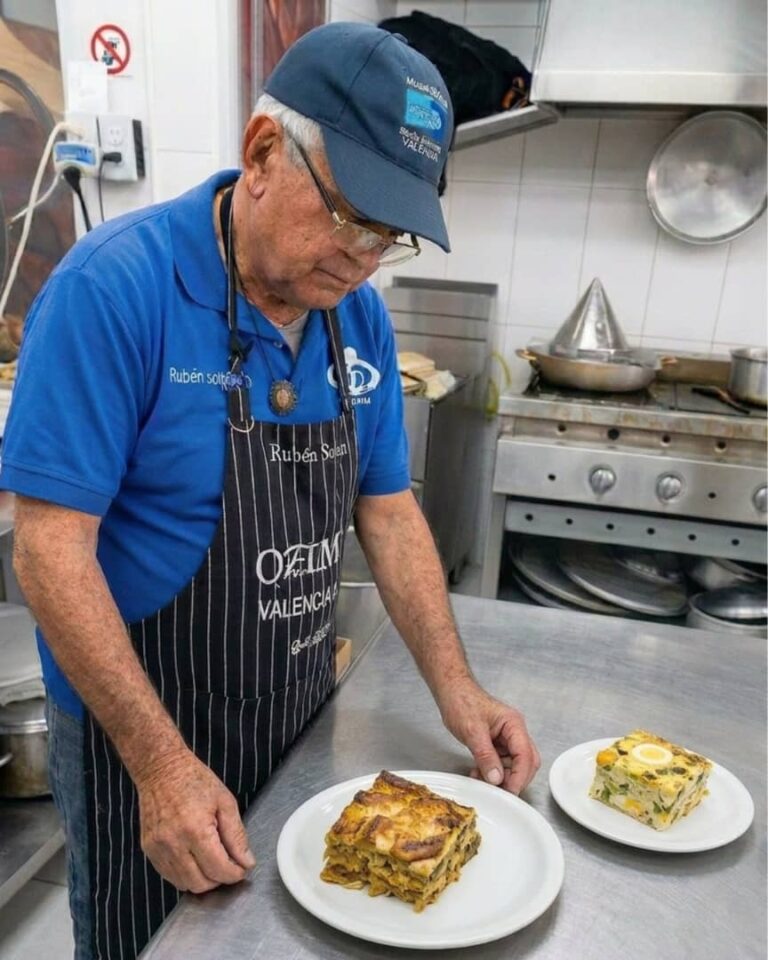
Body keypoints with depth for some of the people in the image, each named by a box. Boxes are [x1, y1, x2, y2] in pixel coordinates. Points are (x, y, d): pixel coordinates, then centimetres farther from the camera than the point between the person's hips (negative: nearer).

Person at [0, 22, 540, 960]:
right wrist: (161, 764, -24)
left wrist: (453, 687, -5)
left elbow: (388, 513, 2)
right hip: (142, 733, -5)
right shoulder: (115, 288, -22)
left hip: (303, 717, 6)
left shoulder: (359, 316, -3)